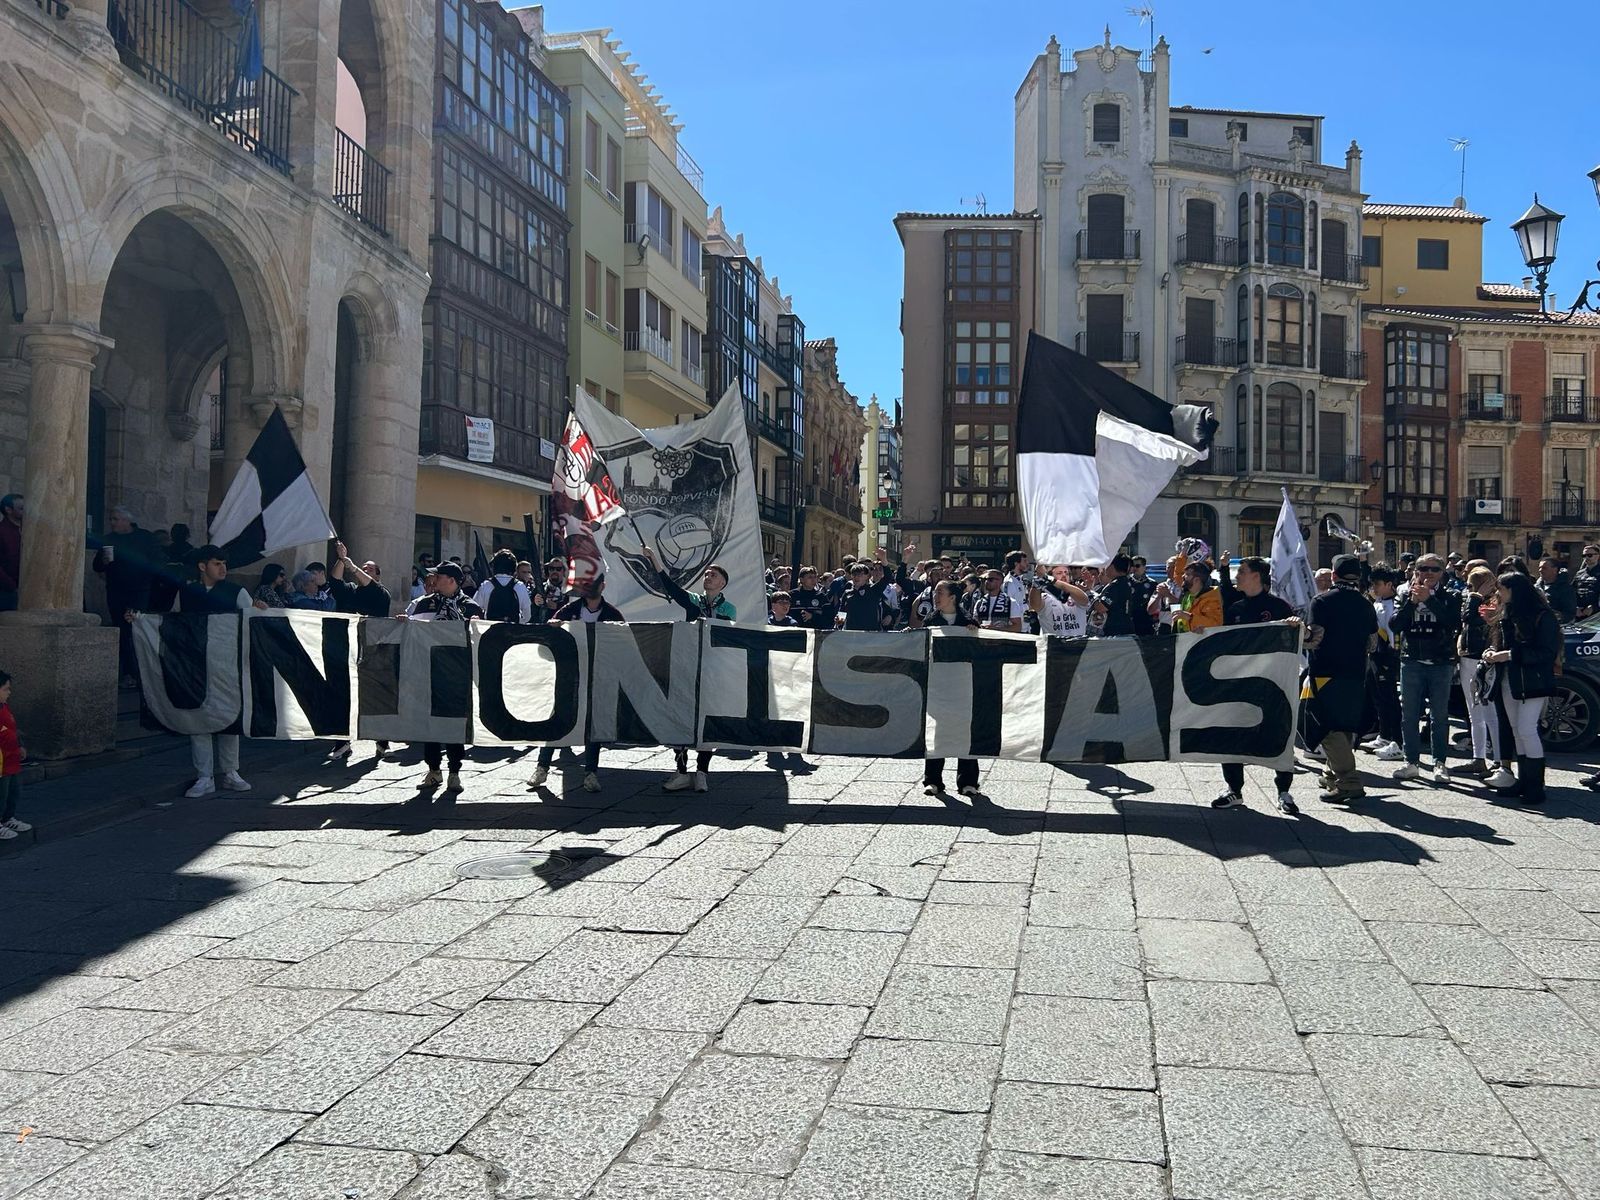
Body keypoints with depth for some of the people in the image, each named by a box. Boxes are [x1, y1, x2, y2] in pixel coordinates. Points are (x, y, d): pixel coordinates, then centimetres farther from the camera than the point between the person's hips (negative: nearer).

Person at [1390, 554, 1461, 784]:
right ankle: (1411, 762, 11)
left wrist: (1429, 600, -18)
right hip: (1411, 661, 2)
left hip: (1441, 663, -2)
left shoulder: (1448, 599, 3)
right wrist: (1411, 601, -13)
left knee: (1439, 715, 1)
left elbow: (1454, 623, -16)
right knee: (1409, 714, 4)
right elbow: (1395, 625, -4)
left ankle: (1439, 763, 7)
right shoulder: (1407, 597, 9)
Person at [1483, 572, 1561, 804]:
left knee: (1527, 730, -11)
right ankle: (1523, 781, 15)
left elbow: (1547, 652, -16)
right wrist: (1494, 653, -2)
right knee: (1517, 731, 9)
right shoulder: (1508, 615, 11)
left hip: (1532, 681, -8)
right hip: (1510, 680, 8)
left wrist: (1510, 655, -20)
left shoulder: (1542, 616, -12)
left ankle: (1536, 786, -5)